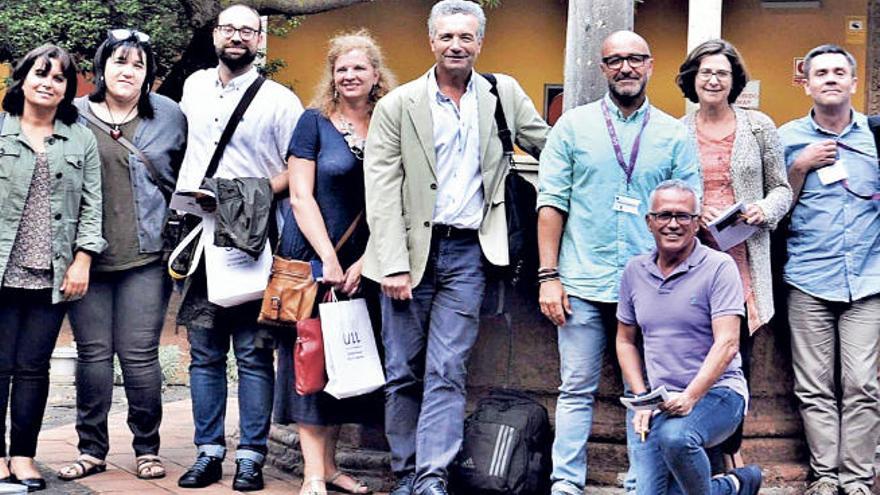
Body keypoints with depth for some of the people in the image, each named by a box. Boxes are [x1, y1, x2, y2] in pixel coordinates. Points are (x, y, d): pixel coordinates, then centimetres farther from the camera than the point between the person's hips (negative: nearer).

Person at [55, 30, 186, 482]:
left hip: (145, 258, -1)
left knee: (140, 355, -1)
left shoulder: (169, 116, 7)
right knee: (93, 353, 4)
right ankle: (92, 449, 15)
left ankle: (147, 448, 13)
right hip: (86, 256, 1)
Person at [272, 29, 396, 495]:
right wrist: (329, 258, -15)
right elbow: (301, 197, -7)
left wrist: (363, 263, -8)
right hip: (312, 259, -3)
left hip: (361, 266, 4)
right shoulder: (315, 121, -2)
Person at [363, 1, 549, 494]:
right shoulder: (398, 105, 1)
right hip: (411, 250, 0)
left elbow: (547, 144, 18)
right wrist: (393, 265, -10)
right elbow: (381, 190, -3)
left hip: (467, 253, 0)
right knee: (403, 371, 5)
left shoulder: (504, 94, 8)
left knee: (447, 371, -5)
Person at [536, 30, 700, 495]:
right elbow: (551, 202, 2)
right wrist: (548, 276, -5)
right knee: (577, 389, 3)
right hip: (584, 283, -1)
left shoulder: (674, 135, 7)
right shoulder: (573, 125, 5)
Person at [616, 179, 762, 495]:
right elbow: (625, 341, 17)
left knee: (676, 436, -37)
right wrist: (641, 399, 4)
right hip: (661, 402, 5)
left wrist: (690, 396, -26)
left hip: (716, 392, -5)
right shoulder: (635, 271, 9)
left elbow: (727, 344, -15)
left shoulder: (719, 267, -7)